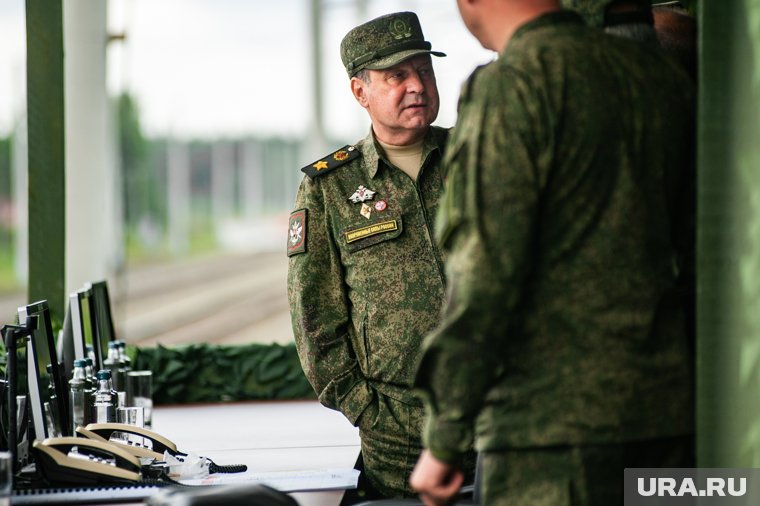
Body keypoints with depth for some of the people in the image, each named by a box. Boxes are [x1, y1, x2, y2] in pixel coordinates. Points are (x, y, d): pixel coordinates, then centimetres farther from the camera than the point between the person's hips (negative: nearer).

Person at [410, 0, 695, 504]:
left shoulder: (511, 85, -9)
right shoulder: (659, 72, 14)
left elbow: (487, 269, -16)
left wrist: (443, 440, -11)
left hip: (551, 422, -7)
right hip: (670, 409, 7)